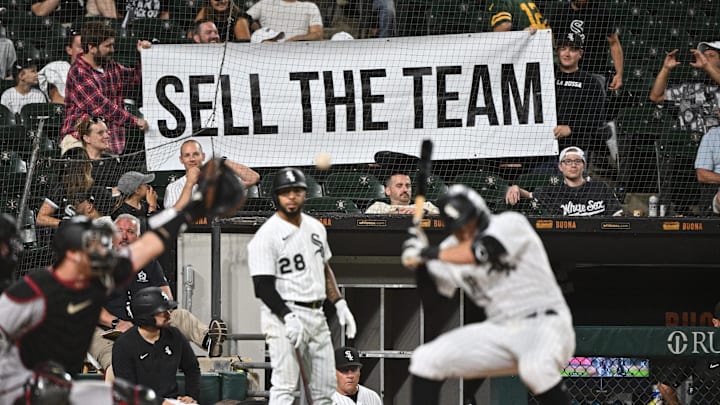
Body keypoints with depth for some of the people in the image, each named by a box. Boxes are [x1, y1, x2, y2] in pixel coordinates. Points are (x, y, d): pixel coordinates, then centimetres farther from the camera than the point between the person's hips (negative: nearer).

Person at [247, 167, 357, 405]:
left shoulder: (315, 227, 13)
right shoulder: (266, 236, -11)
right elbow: (263, 287, -15)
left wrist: (340, 305, 15)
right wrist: (288, 317, -25)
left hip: (317, 315, 8)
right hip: (284, 316, -7)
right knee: (284, 386, -14)